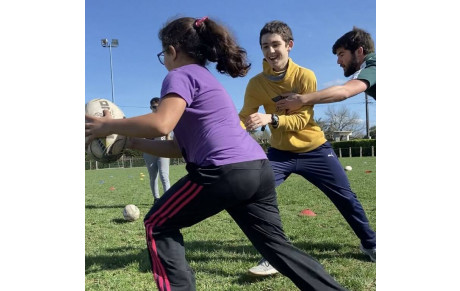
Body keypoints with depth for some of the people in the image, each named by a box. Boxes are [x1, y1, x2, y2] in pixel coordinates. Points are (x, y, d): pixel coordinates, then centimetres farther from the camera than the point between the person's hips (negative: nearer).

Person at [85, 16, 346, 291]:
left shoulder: (181, 75, 2)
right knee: (278, 245, 18)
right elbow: (182, 147, 26)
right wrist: (133, 143, 24)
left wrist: (109, 126, -2)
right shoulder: (204, 77, 29)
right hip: (258, 169, 9)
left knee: (158, 226, 10)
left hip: (226, 171, -9)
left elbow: (161, 124, -18)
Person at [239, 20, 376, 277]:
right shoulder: (256, 83, -9)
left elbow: (303, 118, -20)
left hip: (315, 149, -1)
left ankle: (370, 244, 33)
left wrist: (271, 118, -36)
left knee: (346, 197, 6)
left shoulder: (305, 75, -14)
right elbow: (244, 118, -12)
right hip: (281, 152, 1)